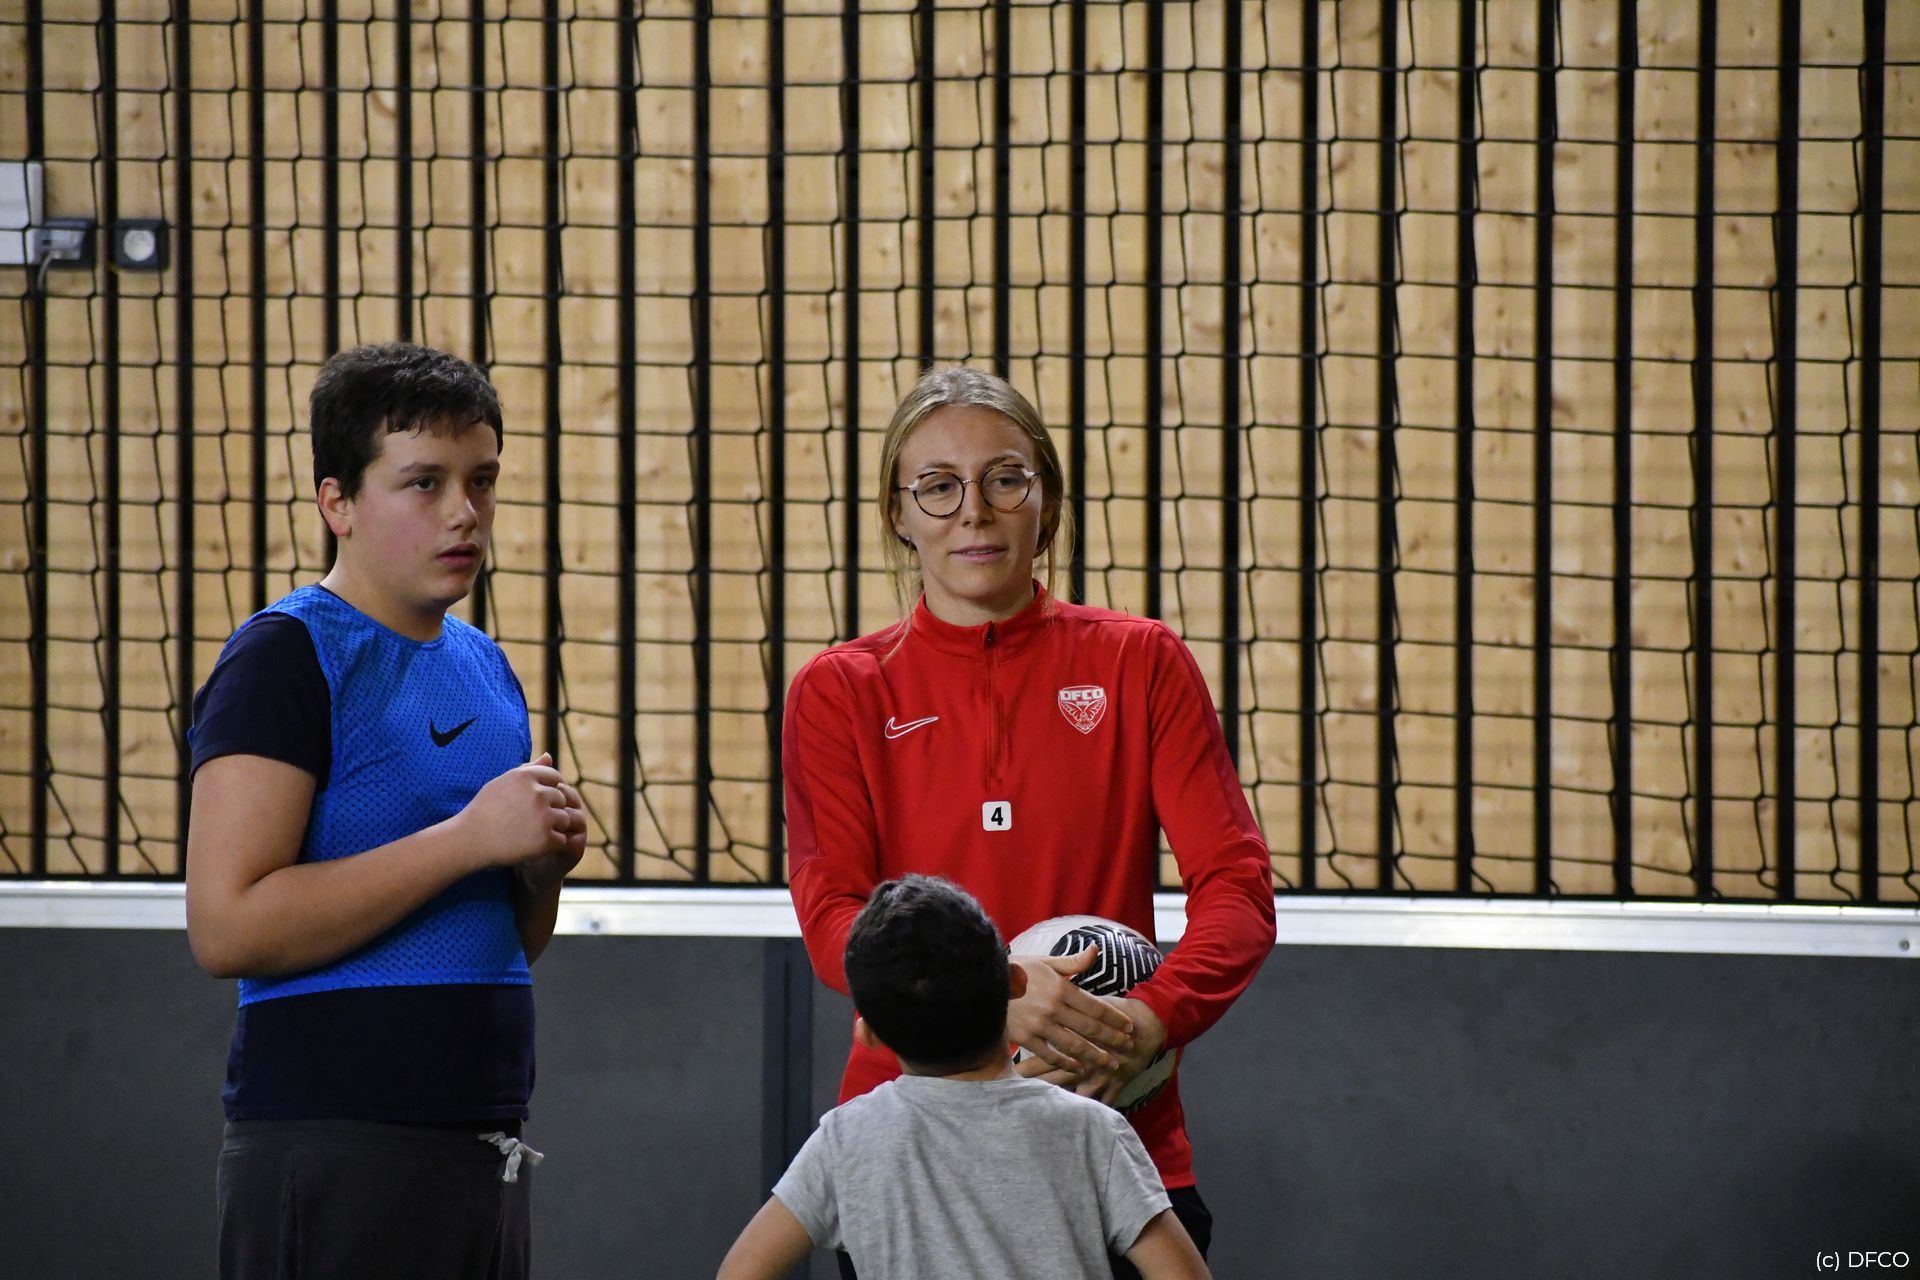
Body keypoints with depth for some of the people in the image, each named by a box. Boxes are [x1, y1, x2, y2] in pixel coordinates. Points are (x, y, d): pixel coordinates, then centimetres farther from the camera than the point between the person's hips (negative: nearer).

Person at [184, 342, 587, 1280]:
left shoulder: (485, 667, 16)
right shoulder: (286, 657, -7)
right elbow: (226, 927, -19)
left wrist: (543, 867, 3)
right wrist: (469, 838, -17)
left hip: (485, 1152, 8)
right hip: (332, 1159, -8)